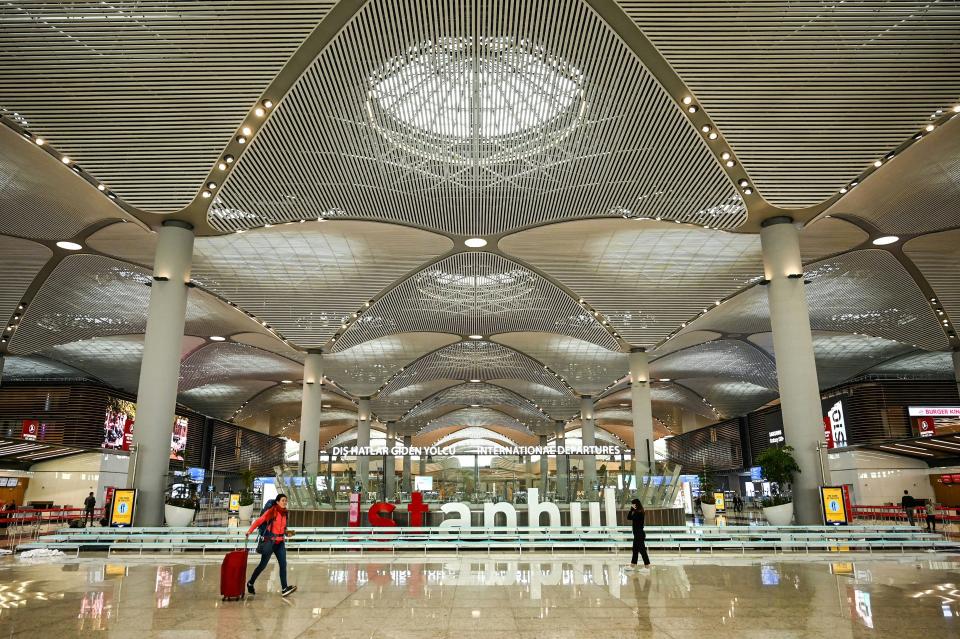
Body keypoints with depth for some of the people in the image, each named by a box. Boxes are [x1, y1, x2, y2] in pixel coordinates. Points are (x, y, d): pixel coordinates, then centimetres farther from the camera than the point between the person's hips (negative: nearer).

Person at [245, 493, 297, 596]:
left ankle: (284, 589, -10)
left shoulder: (284, 513, 8)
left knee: (283, 564, -7)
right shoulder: (271, 511, -9)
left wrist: (287, 533, 2)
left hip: (280, 542, 5)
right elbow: (259, 521, -14)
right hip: (270, 541, -5)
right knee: (263, 565, 4)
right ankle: (250, 583, 26)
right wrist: (250, 531, -25)